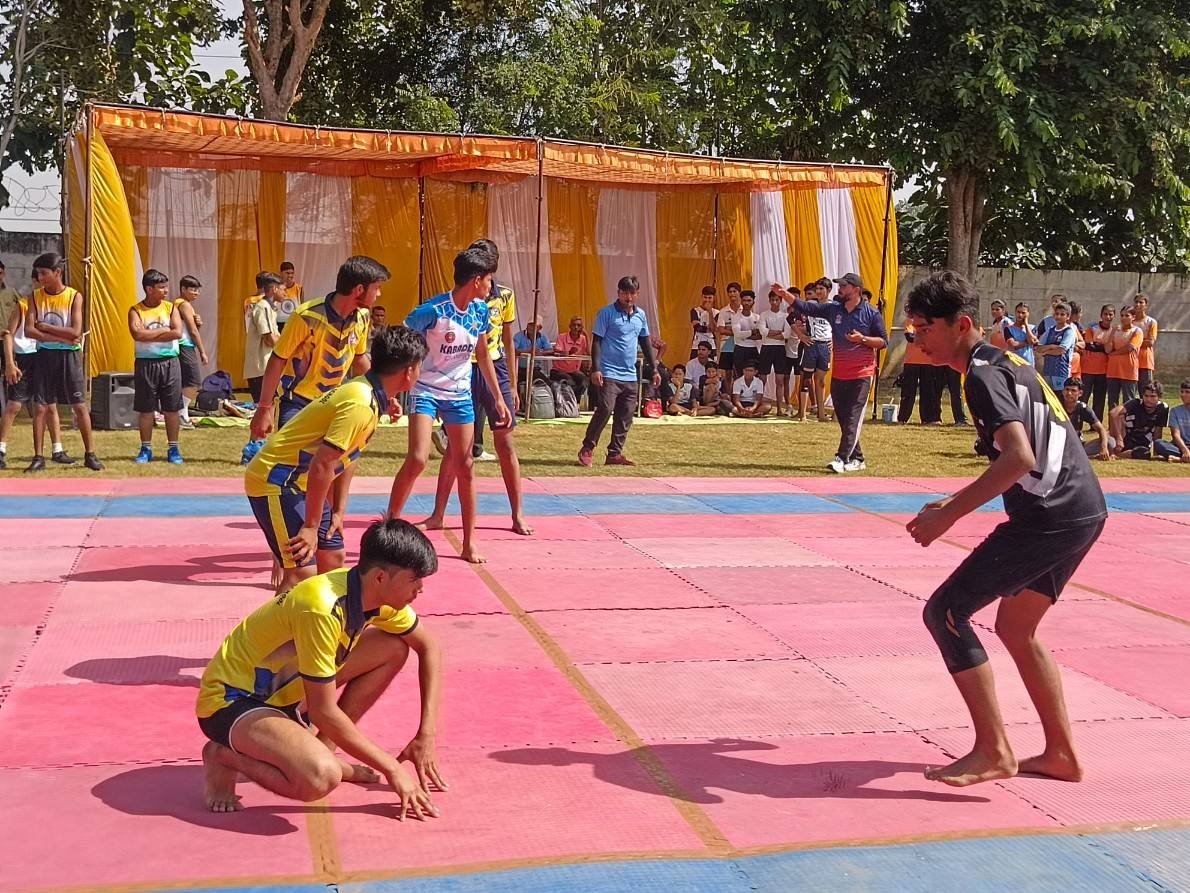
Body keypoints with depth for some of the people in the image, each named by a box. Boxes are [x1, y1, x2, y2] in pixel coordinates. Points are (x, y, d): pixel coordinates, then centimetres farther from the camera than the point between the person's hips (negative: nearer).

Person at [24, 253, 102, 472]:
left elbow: (75, 332, -14)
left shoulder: (74, 296, -5)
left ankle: (90, 454, 9)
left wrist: (46, 327, -11)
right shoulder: (35, 296, 2)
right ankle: (38, 457, 7)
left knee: (80, 406, 1)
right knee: (41, 407, 2)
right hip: (45, 355, 2)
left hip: (69, 356, -2)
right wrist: (62, 337, -16)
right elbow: (29, 331, -9)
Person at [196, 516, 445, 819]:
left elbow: (429, 647, 7)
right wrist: (392, 768, -18)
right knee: (321, 776, -35)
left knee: (394, 648, -1)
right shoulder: (322, 609, -32)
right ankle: (226, 756, -6)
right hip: (230, 702, -9)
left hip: (287, 690, 9)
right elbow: (323, 712, -26)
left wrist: (427, 735, -1)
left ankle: (322, 750, 6)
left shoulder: (377, 592, -8)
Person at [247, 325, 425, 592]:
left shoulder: (365, 390, 5)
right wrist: (311, 527, -22)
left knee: (333, 556, 15)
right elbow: (321, 465, -29)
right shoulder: (362, 405, -25)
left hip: (299, 484, 10)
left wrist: (338, 511, 11)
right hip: (274, 483, -10)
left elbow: (346, 458, 12)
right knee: (302, 573, -14)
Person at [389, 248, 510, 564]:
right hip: (426, 390, -5)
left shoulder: (480, 311, -1)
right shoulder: (432, 311, -20)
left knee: (465, 466, 7)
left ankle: (469, 542, 16)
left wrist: (498, 399, 12)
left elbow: (483, 355, 12)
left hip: (460, 394, 6)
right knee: (418, 459, -20)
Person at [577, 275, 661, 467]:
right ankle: (587, 449, -1)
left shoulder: (640, 315, 12)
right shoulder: (607, 313, -4)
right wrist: (595, 369, -14)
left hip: (630, 376, 6)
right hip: (609, 374, -6)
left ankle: (615, 453, 12)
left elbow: (645, 342, 21)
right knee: (605, 410, -14)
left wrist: (654, 369, 19)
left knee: (626, 416, 4)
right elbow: (596, 341, -6)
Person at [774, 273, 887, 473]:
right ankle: (856, 459, 19)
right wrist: (785, 294, -8)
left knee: (853, 419, -11)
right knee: (842, 418, 9)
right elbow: (805, 307, 2)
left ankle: (841, 458, -18)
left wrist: (863, 339, -17)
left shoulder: (871, 313, -4)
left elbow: (883, 342, -2)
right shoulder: (833, 308, 6)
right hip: (839, 374, 6)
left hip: (861, 374, -5)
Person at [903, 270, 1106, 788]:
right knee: (1016, 629, 20)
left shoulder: (982, 376, -13)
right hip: (1082, 511, 10)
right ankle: (1061, 755, 25)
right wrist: (956, 502, 21)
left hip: (1050, 516, -10)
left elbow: (1019, 459, -26)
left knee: (944, 612, -5)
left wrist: (949, 515, -23)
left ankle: (993, 752, -2)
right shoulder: (1003, 362, 18)